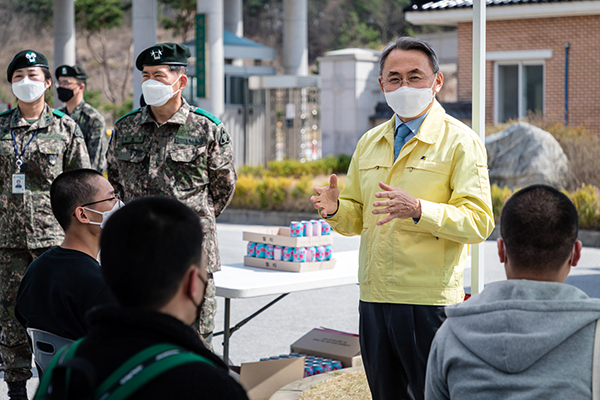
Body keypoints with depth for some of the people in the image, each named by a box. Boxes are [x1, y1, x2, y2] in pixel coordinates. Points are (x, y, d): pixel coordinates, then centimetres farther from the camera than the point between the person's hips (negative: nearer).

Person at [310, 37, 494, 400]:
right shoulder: (370, 142, 15)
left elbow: (479, 222, -13)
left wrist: (419, 210, -27)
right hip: (375, 298, 6)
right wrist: (335, 209, -3)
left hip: (430, 300, -6)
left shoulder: (460, 141, -4)